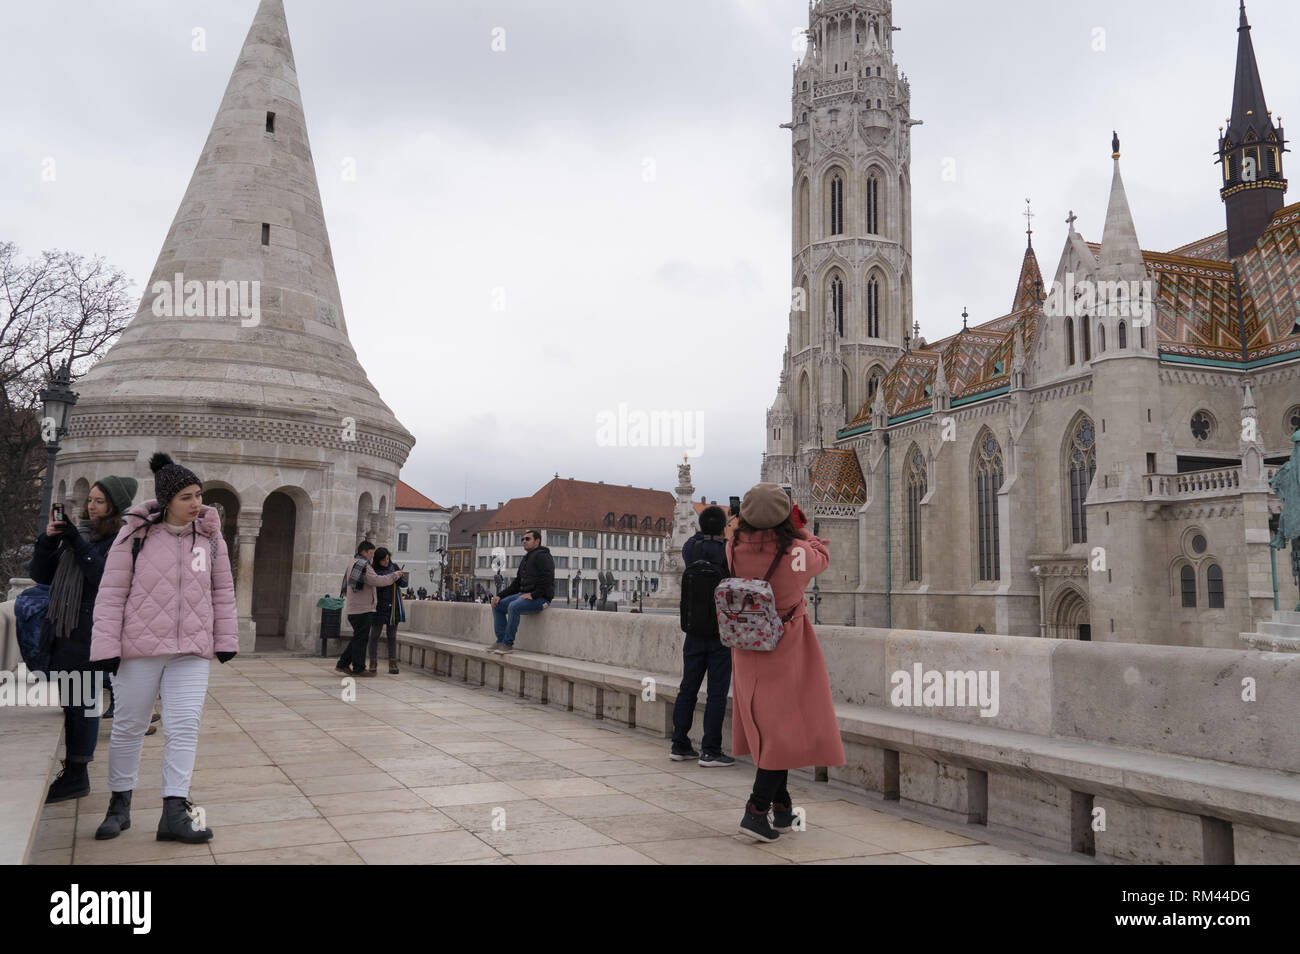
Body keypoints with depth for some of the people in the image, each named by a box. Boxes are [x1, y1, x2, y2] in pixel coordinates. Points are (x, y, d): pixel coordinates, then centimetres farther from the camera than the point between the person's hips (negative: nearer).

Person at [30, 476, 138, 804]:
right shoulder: (78, 533, 16)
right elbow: (41, 575, 14)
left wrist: (78, 543, -17)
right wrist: (48, 539, -1)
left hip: (90, 632, -7)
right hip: (63, 629, 7)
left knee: (80, 701, -5)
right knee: (64, 699, 9)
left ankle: (76, 775, 3)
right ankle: (72, 774, 17)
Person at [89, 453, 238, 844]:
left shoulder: (210, 536, 4)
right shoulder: (135, 533, -6)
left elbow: (223, 592, 10)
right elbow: (112, 593, -4)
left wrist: (226, 640, 10)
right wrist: (106, 645, -8)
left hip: (192, 651, 2)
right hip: (139, 649, -2)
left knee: (184, 728, -3)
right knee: (128, 727, 10)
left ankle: (174, 812, 2)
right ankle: (119, 804, 27)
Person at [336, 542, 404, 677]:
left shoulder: (354, 564, 20)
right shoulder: (363, 565, -13)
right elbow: (377, 580, -22)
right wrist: (395, 575, -11)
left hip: (353, 609, 10)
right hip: (362, 609, -10)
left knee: (358, 638, 16)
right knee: (361, 638, -4)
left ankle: (343, 664, 17)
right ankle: (358, 668, 1)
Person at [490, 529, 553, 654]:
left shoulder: (541, 556, -8)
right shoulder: (525, 559, 22)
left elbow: (547, 580, -20)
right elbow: (516, 583, 21)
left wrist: (533, 595, -24)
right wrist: (500, 596, 9)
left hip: (540, 598, -10)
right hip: (524, 594, 10)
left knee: (513, 606, -32)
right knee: (497, 606, 0)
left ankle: (508, 644, -25)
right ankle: (501, 641, -4)